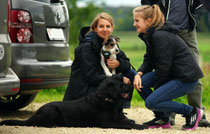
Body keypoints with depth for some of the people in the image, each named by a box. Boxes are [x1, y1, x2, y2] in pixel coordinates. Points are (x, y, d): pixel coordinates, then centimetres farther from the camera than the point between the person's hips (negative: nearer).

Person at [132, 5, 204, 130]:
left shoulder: (161, 36, -21)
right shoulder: (150, 35, 11)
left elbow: (164, 66, -20)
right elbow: (149, 61, 12)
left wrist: (156, 86, -8)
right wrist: (139, 74, -8)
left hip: (186, 78, -10)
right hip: (173, 73, 10)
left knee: (151, 102, -17)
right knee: (140, 82, -5)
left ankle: (192, 112, -3)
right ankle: (164, 119, 6)